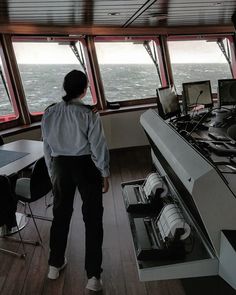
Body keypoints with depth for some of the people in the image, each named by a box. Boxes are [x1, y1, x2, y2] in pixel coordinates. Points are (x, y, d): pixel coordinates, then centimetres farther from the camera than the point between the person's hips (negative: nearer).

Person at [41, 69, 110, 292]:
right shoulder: (88, 115, -16)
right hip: (85, 166, -4)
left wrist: (52, 172, 17)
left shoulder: (49, 114, -2)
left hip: (60, 166, 4)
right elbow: (98, 147, -12)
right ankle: (93, 275, 16)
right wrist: (105, 174, 0)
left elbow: (47, 147, 5)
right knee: (92, 218, 8)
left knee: (60, 214, 20)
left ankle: (55, 265, 37)